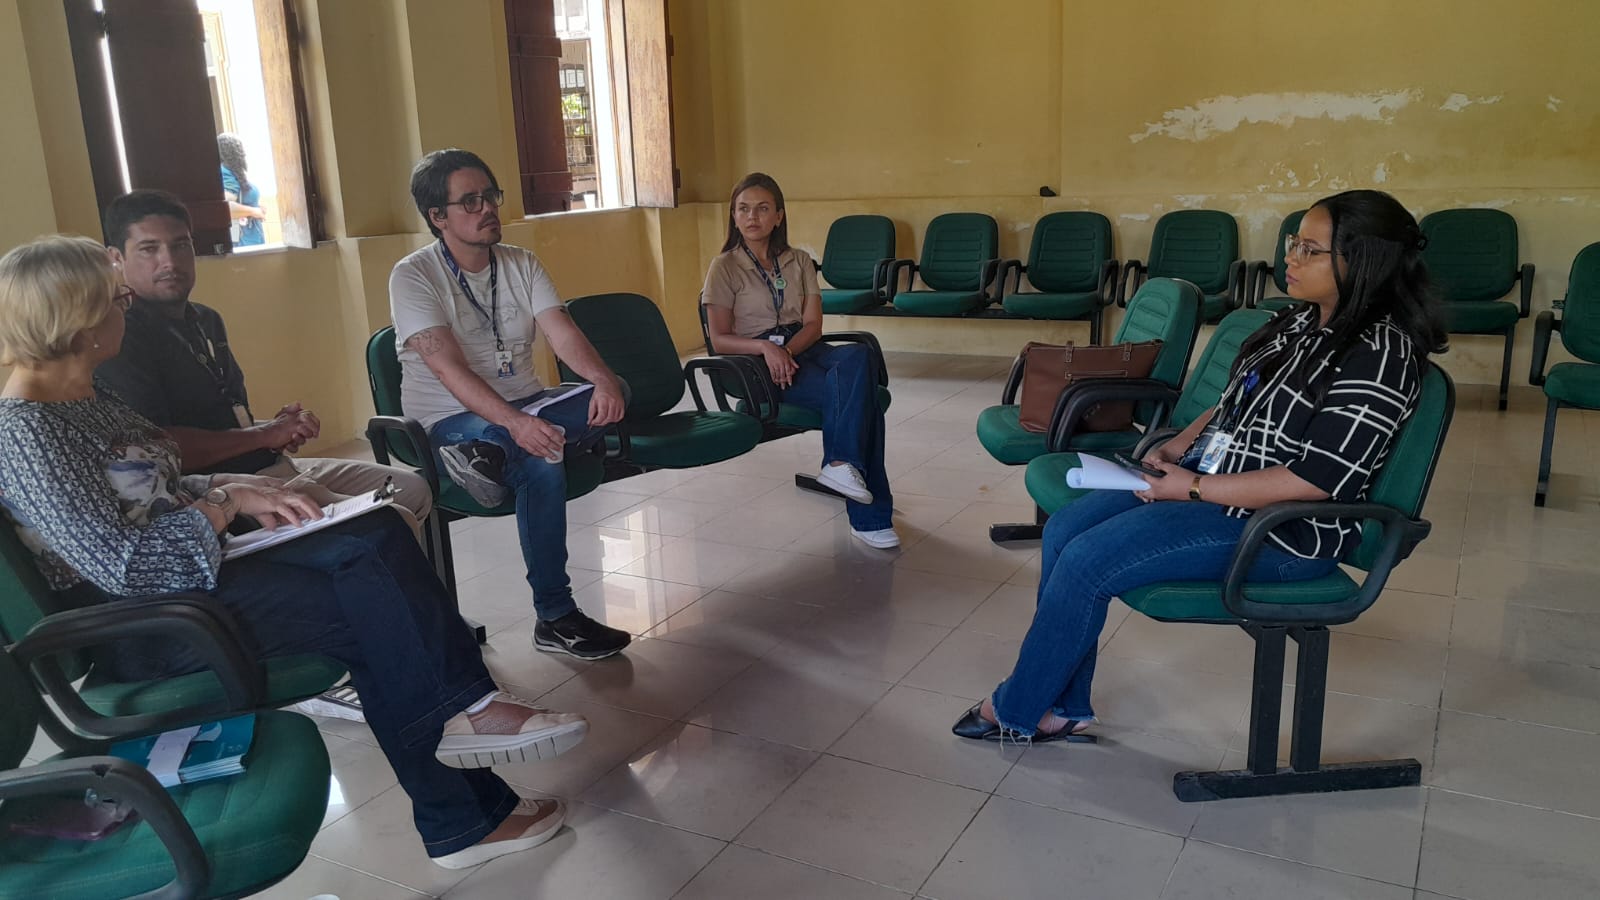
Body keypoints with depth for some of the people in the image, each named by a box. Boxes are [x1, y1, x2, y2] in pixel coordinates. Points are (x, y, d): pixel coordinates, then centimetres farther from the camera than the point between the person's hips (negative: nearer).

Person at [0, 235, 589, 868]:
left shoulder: (86, 396, 11)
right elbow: (118, 564, -24)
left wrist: (235, 492, 1)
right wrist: (221, 507, -12)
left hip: (186, 572, 9)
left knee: (376, 536, -11)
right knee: (369, 608, -18)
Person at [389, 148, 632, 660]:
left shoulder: (521, 264, 7)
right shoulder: (413, 276, -10)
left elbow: (562, 334, -6)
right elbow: (449, 369, -23)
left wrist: (604, 380, -29)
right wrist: (515, 422, -40)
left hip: (526, 405, 6)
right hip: (453, 419, -6)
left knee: (610, 400, -21)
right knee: (542, 469, -34)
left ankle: (488, 457, -35)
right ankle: (555, 619, -23)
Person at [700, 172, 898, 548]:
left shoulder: (800, 262, 15)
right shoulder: (724, 267, 3)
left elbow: (812, 324, 6)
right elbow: (720, 339, -3)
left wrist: (787, 351, -16)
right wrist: (768, 348, -21)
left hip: (805, 349, 5)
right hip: (757, 362, -4)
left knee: (859, 357, -34)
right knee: (856, 394, -31)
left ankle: (841, 462, -37)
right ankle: (869, 515, -30)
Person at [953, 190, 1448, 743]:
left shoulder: (1379, 357, -20)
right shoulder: (1302, 320, 8)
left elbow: (1315, 481, -24)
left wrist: (1194, 489, -20)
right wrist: (1180, 444, 3)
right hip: (1202, 474, 10)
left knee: (1085, 562, -19)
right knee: (1063, 529, -3)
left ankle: (1017, 711, 4)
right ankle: (1063, 709, 7)